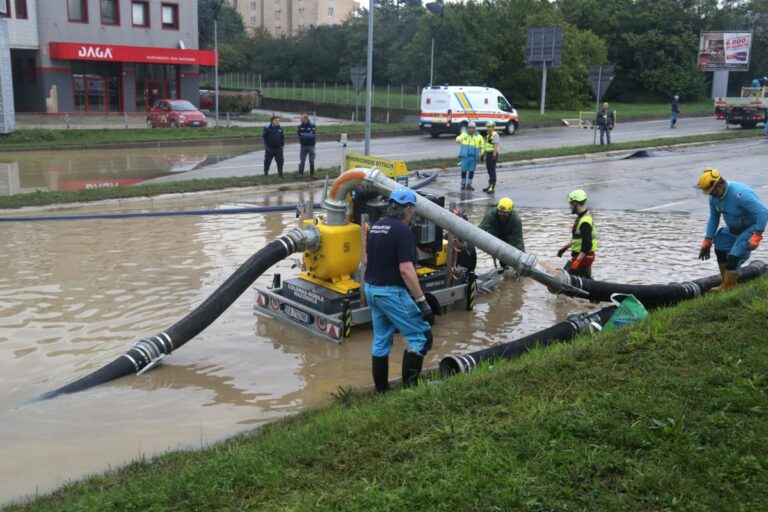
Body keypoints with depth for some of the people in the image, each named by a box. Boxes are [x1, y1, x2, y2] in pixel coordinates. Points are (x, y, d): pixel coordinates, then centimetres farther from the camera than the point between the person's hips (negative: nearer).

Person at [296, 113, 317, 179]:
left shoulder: (312, 125, -7)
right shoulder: (300, 126, 1)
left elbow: (314, 135, -15)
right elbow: (298, 135, -7)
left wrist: (304, 135, -14)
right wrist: (309, 135, -18)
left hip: (311, 146, -2)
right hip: (303, 146, 2)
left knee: (312, 162, 4)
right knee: (302, 161, 0)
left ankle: (312, 175, 12)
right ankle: (300, 174, 3)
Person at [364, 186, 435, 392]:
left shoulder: (375, 227, 9)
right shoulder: (402, 231, -16)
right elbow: (406, 270, -22)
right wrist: (422, 301, -19)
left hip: (371, 289, 9)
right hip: (392, 292, -9)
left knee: (381, 341, 15)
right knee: (421, 336, 0)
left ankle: (381, 389, 22)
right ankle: (409, 386, -1)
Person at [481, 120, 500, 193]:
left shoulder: (495, 135, -13)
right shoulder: (488, 135, 16)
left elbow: (496, 146, -19)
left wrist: (494, 156, -25)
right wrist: (483, 154, 19)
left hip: (493, 154, -9)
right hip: (488, 155, 9)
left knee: (492, 171, -7)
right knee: (489, 171, 12)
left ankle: (492, 188, -6)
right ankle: (490, 185, 20)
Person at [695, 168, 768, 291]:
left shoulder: (739, 194, -35)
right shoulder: (714, 197, -8)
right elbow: (713, 219, 5)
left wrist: (756, 237, -37)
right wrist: (707, 242, 7)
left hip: (750, 228, -9)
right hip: (733, 228, 9)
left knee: (734, 257, -17)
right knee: (720, 250, 11)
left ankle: (726, 289, -3)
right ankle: (726, 283, 26)